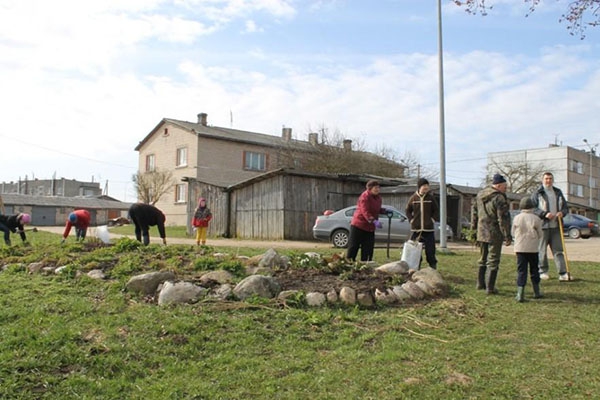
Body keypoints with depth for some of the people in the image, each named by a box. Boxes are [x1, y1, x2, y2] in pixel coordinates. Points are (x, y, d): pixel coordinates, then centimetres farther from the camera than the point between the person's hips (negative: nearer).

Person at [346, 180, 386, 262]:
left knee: (368, 248, 7)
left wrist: (384, 210, 1)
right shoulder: (365, 197, -16)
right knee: (353, 246, -2)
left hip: (370, 227, 7)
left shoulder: (378, 198, 9)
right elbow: (365, 211, -26)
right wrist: (374, 221, -38)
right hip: (358, 224, -7)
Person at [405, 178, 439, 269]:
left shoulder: (430, 198, 1)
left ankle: (433, 267, 12)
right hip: (415, 228, 1)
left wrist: (433, 219, -1)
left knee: (430, 249, 0)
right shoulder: (413, 198, 2)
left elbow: (436, 210, 10)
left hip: (428, 228, 0)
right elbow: (408, 210, 12)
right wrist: (411, 219, 1)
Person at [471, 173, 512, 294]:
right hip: (494, 234, -7)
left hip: (481, 232, 7)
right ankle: (490, 287, 2)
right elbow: (503, 219, -18)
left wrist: (475, 228, 23)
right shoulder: (499, 198, -17)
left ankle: (480, 283, 28)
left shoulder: (480, 195, 9)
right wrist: (507, 236, -12)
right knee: (493, 261, 0)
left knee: (483, 258, 19)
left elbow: (474, 212, 16)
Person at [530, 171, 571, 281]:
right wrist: (544, 214, -18)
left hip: (556, 226, 4)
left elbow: (565, 207, 18)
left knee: (558, 250, 2)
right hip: (542, 226, -4)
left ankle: (562, 273, 2)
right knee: (542, 250, 2)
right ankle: (543, 271, 13)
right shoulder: (537, 193, 0)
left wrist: (562, 212, -5)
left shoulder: (558, 192, 15)